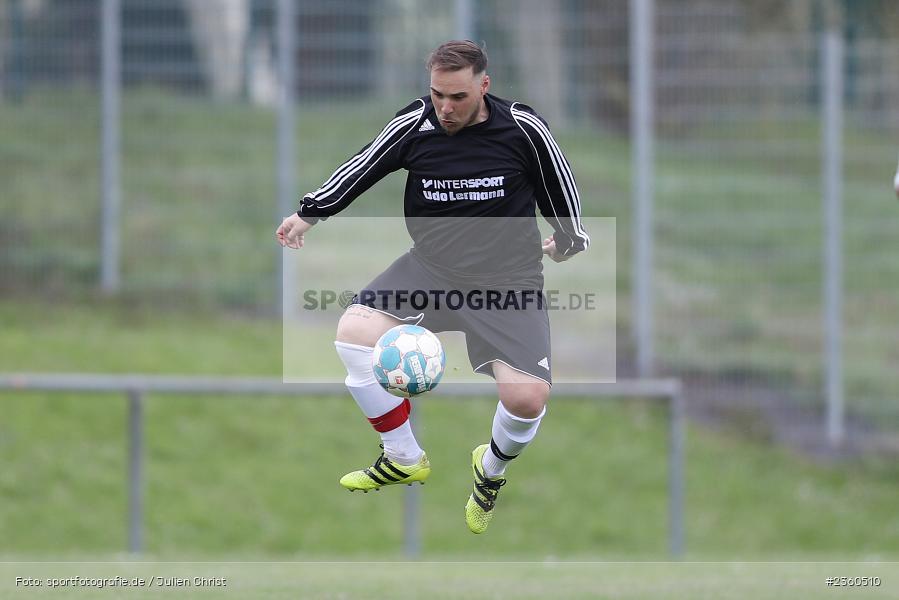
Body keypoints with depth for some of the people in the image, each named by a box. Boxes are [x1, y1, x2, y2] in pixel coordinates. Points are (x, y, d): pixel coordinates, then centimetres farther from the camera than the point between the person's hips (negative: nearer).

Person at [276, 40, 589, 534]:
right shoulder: (414, 125, -9)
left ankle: (492, 469, 18)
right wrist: (310, 213, 13)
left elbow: (558, 183, 6)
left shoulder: (522, 129, -12)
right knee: (354, 331, -20)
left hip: (507, 274, -2)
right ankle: (404, 459, -2)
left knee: (527, 398, -20)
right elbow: (362, 168, 8)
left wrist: (569, 239, 19)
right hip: (431, 266, 2)